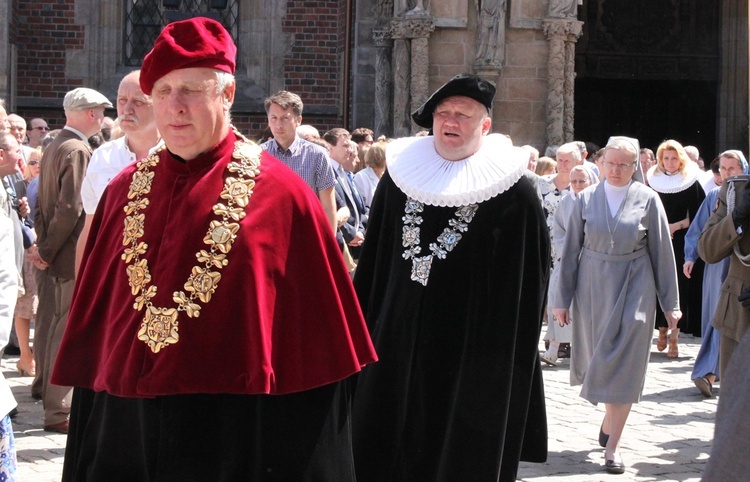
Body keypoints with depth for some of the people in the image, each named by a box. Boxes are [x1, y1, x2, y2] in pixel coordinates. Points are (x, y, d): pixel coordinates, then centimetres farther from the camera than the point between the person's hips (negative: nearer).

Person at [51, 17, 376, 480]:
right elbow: (92, 324, 12)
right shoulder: (125, 193, 8)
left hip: (237, 433, -3)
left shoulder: (280, 194, -4)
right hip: (125, 424, 4)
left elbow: (315, 338, -3)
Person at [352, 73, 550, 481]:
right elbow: (374, 261, 13)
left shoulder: (513, 193, -6)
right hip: (398, 343, 4)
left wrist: (514, 361, -6)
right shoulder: (400, 176, 7)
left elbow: (529, 284, -4)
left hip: (471, 353, -4)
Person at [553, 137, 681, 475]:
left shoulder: (647, 200, -3)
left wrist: (669, 302, 1)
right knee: (598, 357, 12)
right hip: (593, 285, 2)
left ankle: (613, 444, -2)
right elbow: (571, 250, 4)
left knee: (623, 362, -6)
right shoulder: (587, 199, 1)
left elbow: (662, 252, 1)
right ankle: (611, 417, 41)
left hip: (634, 287, -2)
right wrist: (562, 298, 3)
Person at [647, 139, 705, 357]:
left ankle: (674, 336, -2)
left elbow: (698, 216, -3)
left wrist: (675, 226, -13)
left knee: (679, 287, -5)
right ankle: (662, 330, 14)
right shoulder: (653, 181, 6)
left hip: (681, 244, -2)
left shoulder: (691, 183, -2)